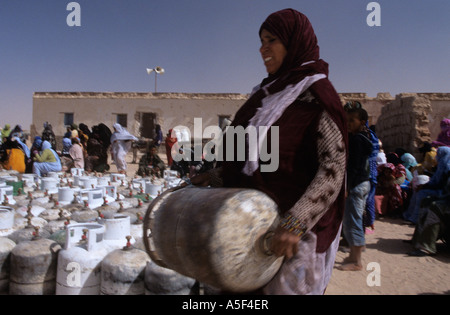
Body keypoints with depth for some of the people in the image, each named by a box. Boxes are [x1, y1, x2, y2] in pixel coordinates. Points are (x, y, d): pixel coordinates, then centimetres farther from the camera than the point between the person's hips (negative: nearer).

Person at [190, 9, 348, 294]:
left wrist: (294, 223, -29)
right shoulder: (272, 92, 12)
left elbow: (334, 167, -20)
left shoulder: (316, 92, -11)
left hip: (296, 228, -7)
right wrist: (215, 177, 10)